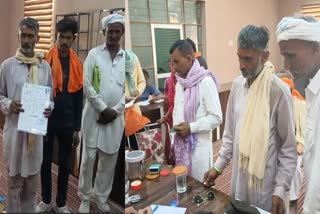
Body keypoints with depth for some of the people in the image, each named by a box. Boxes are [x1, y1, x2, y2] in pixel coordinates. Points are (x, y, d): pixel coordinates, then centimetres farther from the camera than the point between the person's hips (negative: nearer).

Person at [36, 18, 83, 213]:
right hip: (47, 119, -1)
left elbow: (79, 98, 3)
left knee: (65, 164, 11)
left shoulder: (77, 64, 1)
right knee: (46, 162, 12)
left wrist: (77, 128, 2)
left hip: (67, 122, 2)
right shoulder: (45, 60, -5)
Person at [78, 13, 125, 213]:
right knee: (89, 157, 5)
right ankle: (85, 197, 24)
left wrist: (115, 110, -8)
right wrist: (103, 109, -11)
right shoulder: (94, 54, 1)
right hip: (94, 113, -1)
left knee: (109, 159, 10)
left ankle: (101, 196, 28)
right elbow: (87, 86, -5)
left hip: (116, 116, 2)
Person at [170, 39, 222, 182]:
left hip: (199, 146, -6)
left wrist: (191, 127, -20)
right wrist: (175, 135, 9)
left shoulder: (205, 82, -15)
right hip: (181, 144, 7)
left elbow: (216, 118, -15)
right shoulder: (179, 83, 8)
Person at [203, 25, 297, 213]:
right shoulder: (237, 84, -1)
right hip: (239, 173, 5)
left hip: (266, 180, -5)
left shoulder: (279, 91, -18)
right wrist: (219, 165, 4)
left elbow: (289, 146, -12)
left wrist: (281, 188, -14)